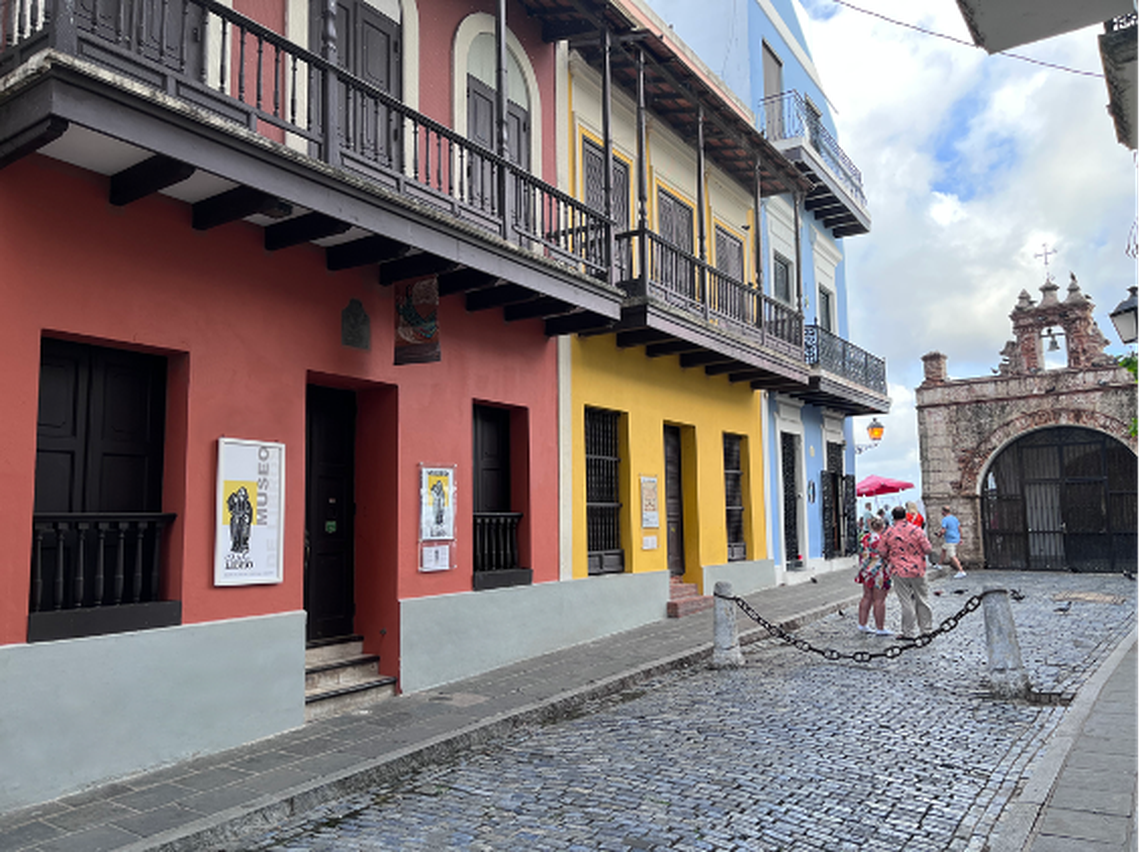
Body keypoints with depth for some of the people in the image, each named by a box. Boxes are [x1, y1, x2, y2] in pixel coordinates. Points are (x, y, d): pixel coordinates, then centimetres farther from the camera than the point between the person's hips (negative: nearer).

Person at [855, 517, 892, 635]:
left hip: (867, 571, 7)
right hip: (879, 572, -7)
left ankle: (862, 624, 18)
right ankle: (880, 628, 4)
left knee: (867, 597, 14)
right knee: (879, 600, -1)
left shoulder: (865, 538, 5)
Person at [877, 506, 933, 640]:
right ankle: (925, 628, 22)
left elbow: (882, 553, -1)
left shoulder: (888, 533, -6)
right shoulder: (916, 530, -7)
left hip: (899, 571, -1)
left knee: (906, 602, 2)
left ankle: (908, 633, 7)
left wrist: (889, 560, 19)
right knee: (922, 599, 14)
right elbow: (928, 549, -5)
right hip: (918, 570, 1)